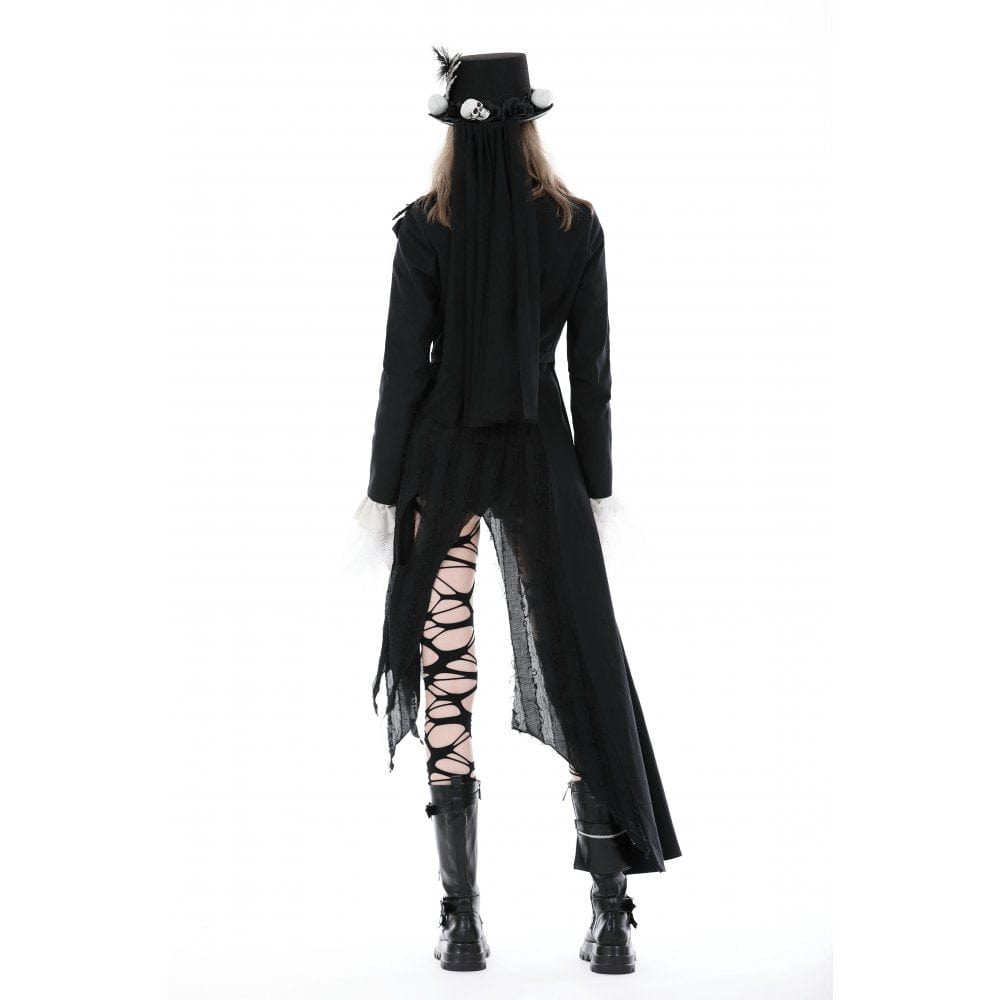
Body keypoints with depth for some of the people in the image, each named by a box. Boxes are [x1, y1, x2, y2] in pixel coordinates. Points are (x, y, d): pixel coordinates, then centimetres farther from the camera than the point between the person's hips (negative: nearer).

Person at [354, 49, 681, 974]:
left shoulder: (425, 228, -7)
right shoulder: (576, 224, -1)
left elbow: (404, 366, -6)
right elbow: (593, 368, 1)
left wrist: (383, 487, 1)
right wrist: (596, 482, 9)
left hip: (443, 458, -1)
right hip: (541, 456, 2)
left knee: (446, 675, 2)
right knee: (577, 662, 5)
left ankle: (463, 922, 2)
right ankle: (611, 917, 5)